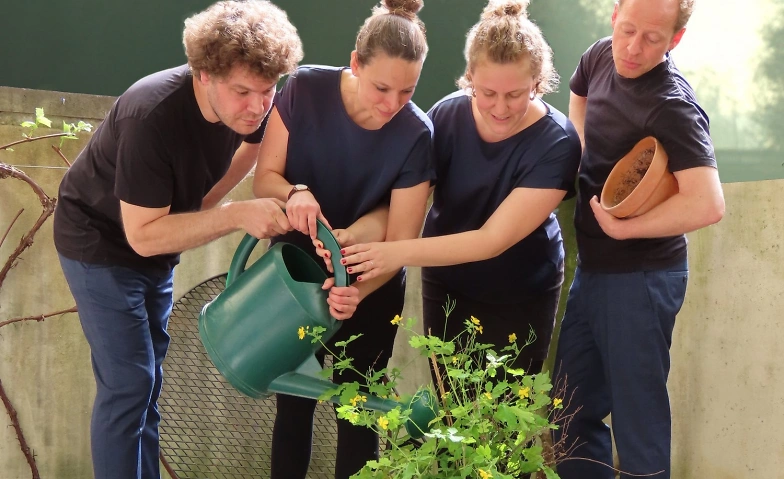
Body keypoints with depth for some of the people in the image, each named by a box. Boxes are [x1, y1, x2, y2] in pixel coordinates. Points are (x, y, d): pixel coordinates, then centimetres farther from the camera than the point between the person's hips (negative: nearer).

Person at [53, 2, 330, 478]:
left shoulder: (251, 107, -17)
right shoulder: (151, 117, -37)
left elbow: (252, 145, 10)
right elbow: (143, 235, -32)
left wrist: (202, 203, -5)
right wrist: (237, 215, -39)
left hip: (157, 241, 7)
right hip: (102, 244, -7)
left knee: (149, 377, 15)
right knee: (127, 384, -10)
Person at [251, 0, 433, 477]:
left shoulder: (416, 134, -24)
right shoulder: (305, 90, -20)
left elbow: (401, 240, -22)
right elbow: (265, 177, -13)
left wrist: (357, 291, -40)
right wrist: (295, 193, -36)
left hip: (369, 289, -1)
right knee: (294, 401, 15)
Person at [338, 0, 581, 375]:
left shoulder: (555, 143, -25)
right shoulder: (446, 117, -17)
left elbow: (495, 239, -30)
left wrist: (402, 253, -40)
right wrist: (353, 239, -35)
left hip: (519, 299, -3)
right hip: (445, 288, 3)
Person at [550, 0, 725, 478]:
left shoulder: (672, 107, -23)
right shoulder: (601, 57, 0)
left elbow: (708, 204, -34)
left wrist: (620, 227, -23)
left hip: (640, 278, -8)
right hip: (593, 268, 8)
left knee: (638, 420, 1)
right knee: (573, 411, 17)